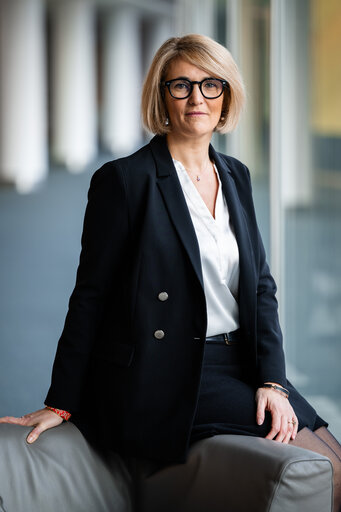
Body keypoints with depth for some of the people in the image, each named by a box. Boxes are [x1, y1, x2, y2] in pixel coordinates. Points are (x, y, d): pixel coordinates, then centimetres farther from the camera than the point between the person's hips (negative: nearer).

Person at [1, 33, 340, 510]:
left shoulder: (236, 176, 14)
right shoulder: (124, 179, -6)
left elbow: (261, 286, 12)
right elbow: (91, 295, -5)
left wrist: (272, 380, -2)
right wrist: (61, 403, -4)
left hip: (240, 364, 7)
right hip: (171, 377, -7)